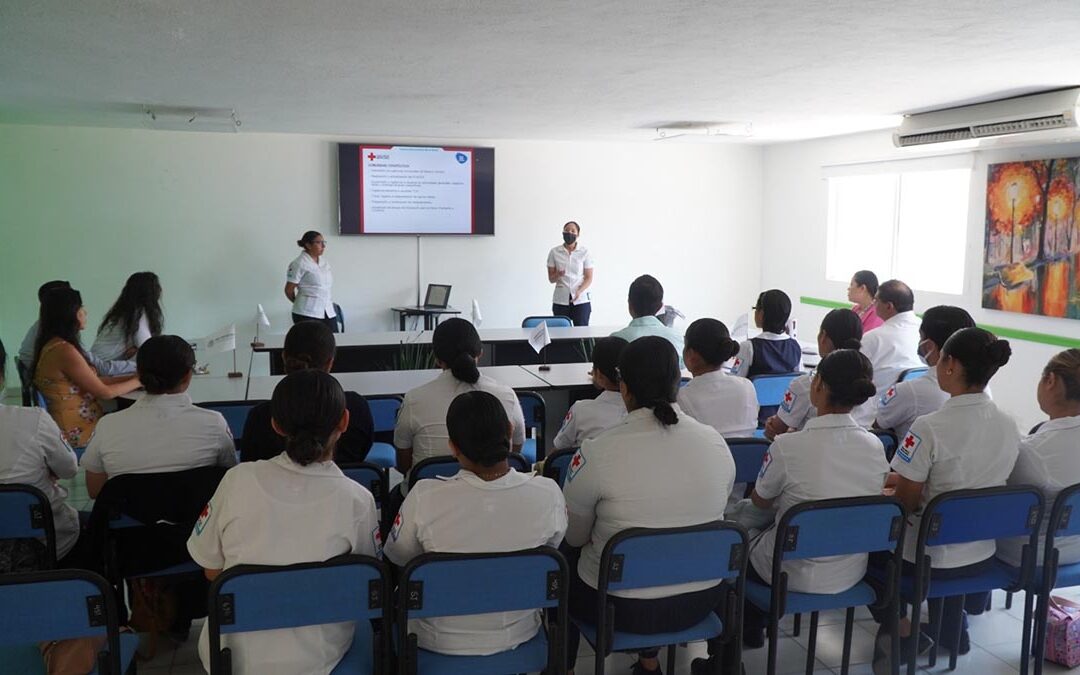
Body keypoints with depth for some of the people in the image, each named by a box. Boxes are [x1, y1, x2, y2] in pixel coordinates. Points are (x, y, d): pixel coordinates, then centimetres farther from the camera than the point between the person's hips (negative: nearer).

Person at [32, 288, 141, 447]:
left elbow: (96, 381, 9)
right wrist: (138, 381, -2)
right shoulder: (64, 351, -22)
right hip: (78, 433, -8)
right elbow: (105, 392, -16)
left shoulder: (53, 344, 7)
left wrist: (132, 377, 7)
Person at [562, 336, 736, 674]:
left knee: (563, 563, 25)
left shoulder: (597, 452, -21)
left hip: (623, 607, -4)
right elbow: (711, 516, 7)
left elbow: (572, 536, -7)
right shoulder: (716, 442, -10)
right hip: (702, 601, 4)